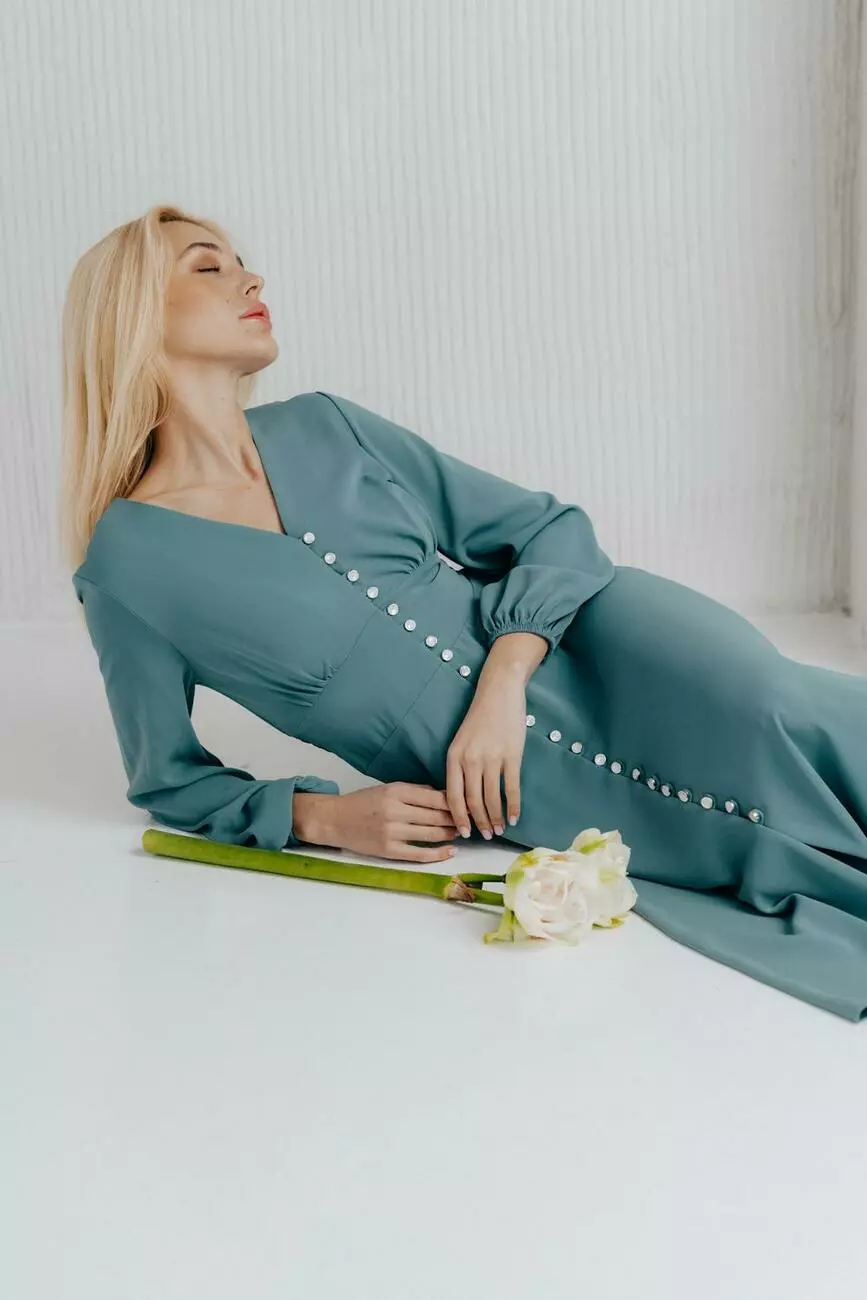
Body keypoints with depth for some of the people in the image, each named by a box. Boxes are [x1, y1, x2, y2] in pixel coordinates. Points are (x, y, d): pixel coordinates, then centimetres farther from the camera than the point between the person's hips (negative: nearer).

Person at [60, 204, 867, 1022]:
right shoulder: (128, 564, -5)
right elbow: (171, 783, 5)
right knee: (774, 788, -25)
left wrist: (503, 681, -13)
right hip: (515, 784, -2)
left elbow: (551, 525, 5)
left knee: (785, 723, -26)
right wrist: (329, 817, -11)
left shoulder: (321, 429, 4)